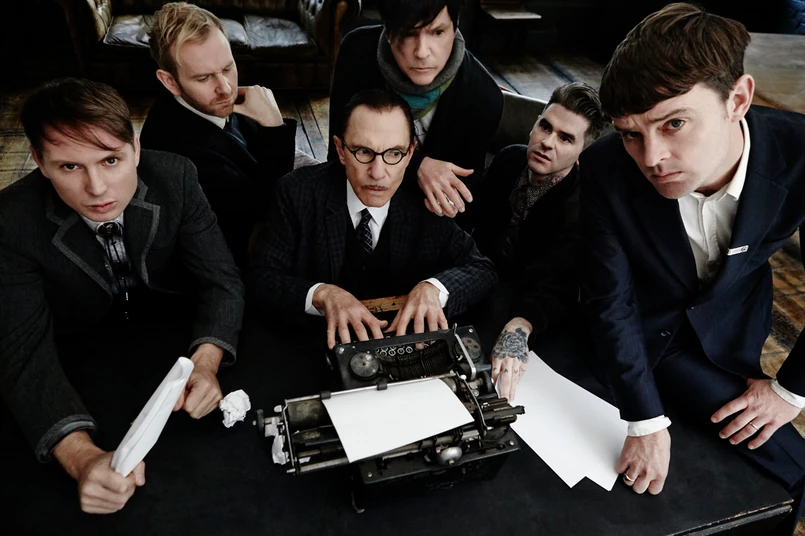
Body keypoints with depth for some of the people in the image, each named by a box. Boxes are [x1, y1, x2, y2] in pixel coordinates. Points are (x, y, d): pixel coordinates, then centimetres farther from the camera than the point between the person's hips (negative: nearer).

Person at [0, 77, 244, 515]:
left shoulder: (175, 178, -22)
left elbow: (221, 280, -19)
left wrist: (205, 362, -40)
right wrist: (82, 457, -44)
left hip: (173, 329, 1)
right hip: (83, 358, 0)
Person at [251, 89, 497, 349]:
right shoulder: (299, 193, -10)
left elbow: (482, 269, -3)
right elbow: (261, 279, -9)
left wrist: (434, 288, -23)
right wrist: (322, 294, -28)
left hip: (407, 344, 1)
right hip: (323, 344, 0)